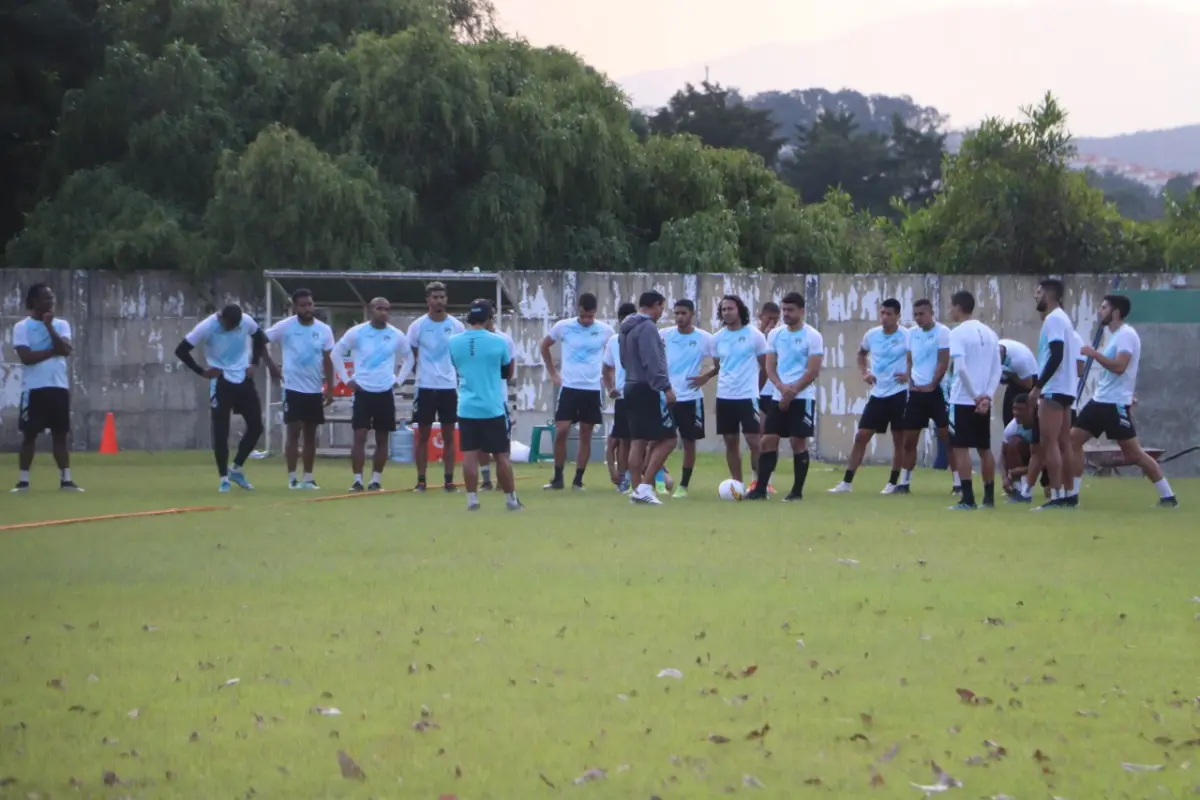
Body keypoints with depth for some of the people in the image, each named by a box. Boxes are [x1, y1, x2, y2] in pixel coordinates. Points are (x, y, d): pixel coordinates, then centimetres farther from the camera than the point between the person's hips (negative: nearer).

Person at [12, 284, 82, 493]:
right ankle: (23, 481, 2)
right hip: (34, 388, -3)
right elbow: (26, 357, -14)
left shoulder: (61, 325, 9)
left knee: (61, 434, 4)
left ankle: (66, 479, 8)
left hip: (59, 387, 4)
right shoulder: (22, 327, -2)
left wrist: (49, 326, -13)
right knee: (29, 435, -2)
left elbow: (66, 350, -8)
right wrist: (54, 351, -11)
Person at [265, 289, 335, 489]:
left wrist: (330, 388, 1)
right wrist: (271, 366, -2)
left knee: (311, 434, 7)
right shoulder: (285, 327, -7)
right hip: (293, 388, -3)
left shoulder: (324, 330, 2)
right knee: (294, 430, -5)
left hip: (315, 390, 3)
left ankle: (308, 477, 11)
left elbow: (327, 360, 5)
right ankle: (292, 478, -1)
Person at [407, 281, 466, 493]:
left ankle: (448, 480, 7)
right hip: (425, 386, -1)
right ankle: (421, 480, 7)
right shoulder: (418, 326, -2)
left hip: (449, 386, 1)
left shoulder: (456, 326, 2)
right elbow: (410, 355, 7)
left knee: (448, 435, 3)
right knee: (423, 434, 2)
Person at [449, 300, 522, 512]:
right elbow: (508, 373, 10)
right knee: (501, 455, 5)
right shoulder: (498, 342, -6)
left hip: (467, 408, 2)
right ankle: (511, 499, 11)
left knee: (470, 455, 2)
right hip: (493, 408, -2)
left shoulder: (453, 342, 0)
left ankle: (472, 499, -1)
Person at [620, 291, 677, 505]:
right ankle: (645, 486, -14)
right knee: (667, 439, -7)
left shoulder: (627, 329, 15)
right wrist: (665, 387, -23)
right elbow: (652, 362, -22)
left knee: (638, 441, 9)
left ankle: (638, 488, 8)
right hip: (648, 390, -10)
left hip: (632, 388, 10)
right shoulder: (648, 327, -14)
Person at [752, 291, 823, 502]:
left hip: (802, 398, -5)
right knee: (768, 440, 0)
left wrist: (792, 392, -13)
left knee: (799, 442, -4)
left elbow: (813, 372, -10)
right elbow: (770, 366, 6)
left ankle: (797, 492, 4)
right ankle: (760, 489, 3)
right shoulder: (775, 334, 9)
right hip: (778, 397, 5)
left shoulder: (812, 336, -6)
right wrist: (782, 387, -13)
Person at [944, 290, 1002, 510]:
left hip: (963, 399, -6)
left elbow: (961, 368, -19)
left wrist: (975, 395, -13)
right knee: (984, 449, 12)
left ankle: (968, 498, -9)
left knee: (961, 448, -3)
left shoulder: (958, 333, -9)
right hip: (983, 400, 6)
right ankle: (989, 497, 14)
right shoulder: (989, 333, 11)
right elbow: (997, 369, 6)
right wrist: (987, 396, -2)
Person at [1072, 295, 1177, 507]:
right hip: (1100, 400, 10)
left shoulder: (1126, 334, -14)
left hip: (1115, 404, -10)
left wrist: (1094, 353, -21)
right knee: (1074, 439, 4)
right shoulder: (1115, 335, 15)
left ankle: (1168, 496, -2)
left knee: (1133, 453, -7)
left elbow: (1119, 367, -26)